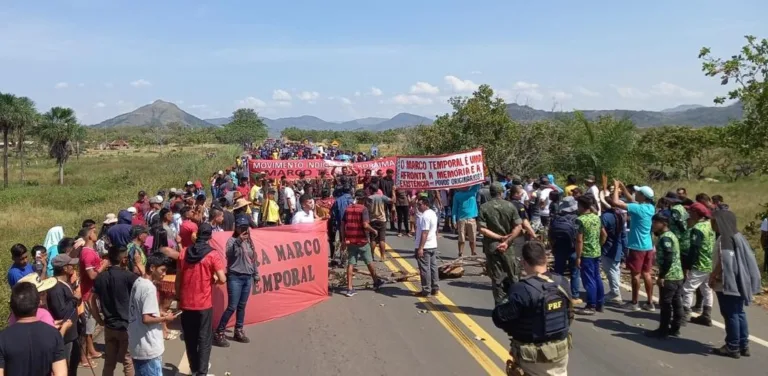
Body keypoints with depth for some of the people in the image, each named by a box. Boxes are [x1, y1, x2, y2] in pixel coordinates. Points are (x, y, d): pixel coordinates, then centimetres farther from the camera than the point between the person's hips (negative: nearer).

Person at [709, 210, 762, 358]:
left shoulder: (725, 238, -17)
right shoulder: (736, 236, 12)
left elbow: (724, 261, -23)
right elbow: (742, 259, 16)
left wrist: (713, 276, -13)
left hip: (728, 282, -9)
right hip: (737, 281, 9)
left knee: (730, 314, -2)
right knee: (738, 313, 14)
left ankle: (732, 347, 5)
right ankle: (743, 345, 20)